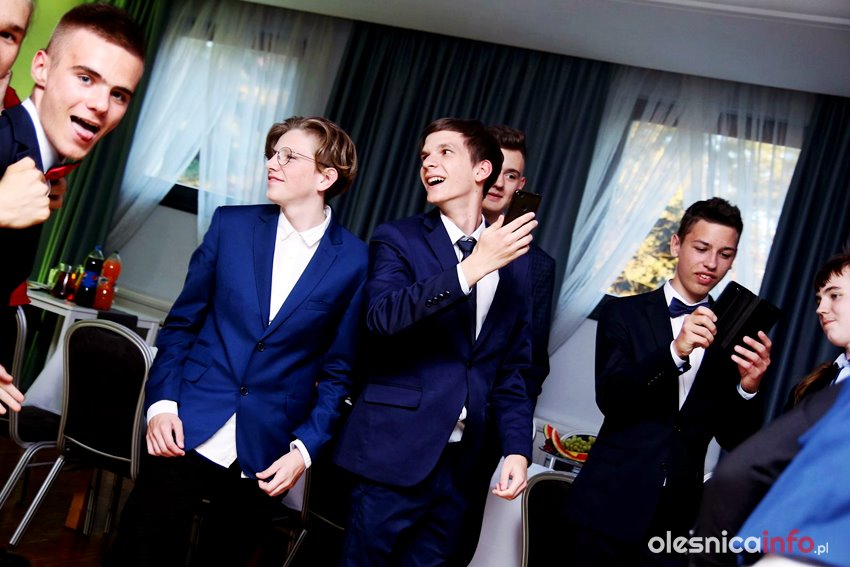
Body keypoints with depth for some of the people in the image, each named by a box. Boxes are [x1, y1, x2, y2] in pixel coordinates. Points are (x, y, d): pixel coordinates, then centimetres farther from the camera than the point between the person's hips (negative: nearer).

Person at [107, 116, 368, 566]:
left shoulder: (354, 260, -3)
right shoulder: (232, 224, 2)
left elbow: (338, 369, 2)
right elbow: (181, 322, 7)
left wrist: (304, 448, -5)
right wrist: (162, 402, -4)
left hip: (265, 456, -1)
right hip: (186, 432, 1)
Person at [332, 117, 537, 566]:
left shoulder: (514, 260, 9)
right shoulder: (398, 239, -1)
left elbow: (511, 369, 12)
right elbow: (382, 318, -21)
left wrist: (517, 447, 2)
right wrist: (471, 267, -24)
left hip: (462, 462, 4)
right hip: (397, 451, -3)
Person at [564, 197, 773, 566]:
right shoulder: (625, 314, 0)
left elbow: (733, 439, 5)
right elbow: (609, 398, -13)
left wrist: (748, 386, -14)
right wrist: (675, 352, -26)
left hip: (679, 519, 2)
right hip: (612, 506, -2)